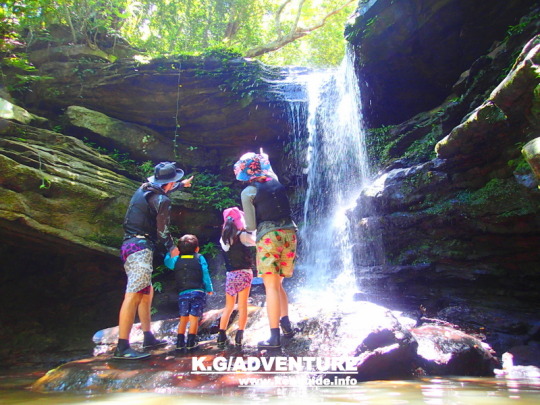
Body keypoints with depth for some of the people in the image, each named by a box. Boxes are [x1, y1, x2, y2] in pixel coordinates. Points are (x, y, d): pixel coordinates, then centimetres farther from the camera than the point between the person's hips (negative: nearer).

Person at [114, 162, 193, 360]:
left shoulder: (143, 189, 15)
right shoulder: (162, 200, -10)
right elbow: (162, 231, -8)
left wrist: (182, 184, 50)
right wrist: (171, 247, 9)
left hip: (129, 245, 10)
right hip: (141, 247, -10)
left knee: (147, 292, 16)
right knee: (133, 295, -14)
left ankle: (148, 338, 21)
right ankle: (122, 347, -16)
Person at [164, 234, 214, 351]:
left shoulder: (176, 260, 8)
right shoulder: (200, 258, 1)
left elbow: (167, 262, 28)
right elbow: (205, 274, -1)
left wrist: (170, 255, 45)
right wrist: (209, 289, 8)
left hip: (183, 294, 3)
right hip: (198, 292, -3)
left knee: (183, 318, 12)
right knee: (194, 318, 0)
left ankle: (180, 342, 9)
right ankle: (191, 342, -2)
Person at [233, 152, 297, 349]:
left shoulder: (248, 192, 0)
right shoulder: (276, 183, 14)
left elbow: (251, 225, -1)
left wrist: (244, 226, 19)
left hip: (269, 236, -5)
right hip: (289, 233, 6)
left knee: (271, 286, -3)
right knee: (277, 284, 18)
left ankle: (274, 336, -2)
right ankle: (286, 323, 10)